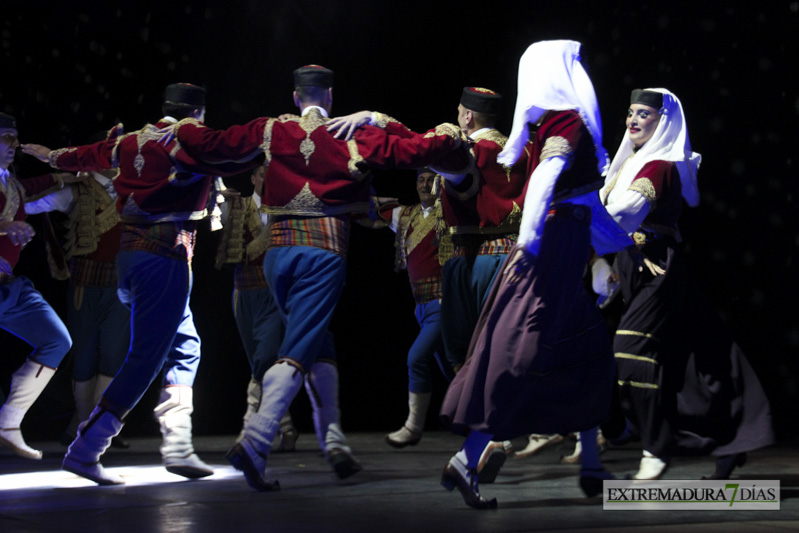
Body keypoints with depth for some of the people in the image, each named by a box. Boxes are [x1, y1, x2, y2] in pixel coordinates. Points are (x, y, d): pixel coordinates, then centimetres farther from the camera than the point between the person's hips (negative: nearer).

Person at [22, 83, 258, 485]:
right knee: (145, 358, -8)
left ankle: (177, 446, 9)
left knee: (184, 347, 14)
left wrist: (49, 155, 50)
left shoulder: (131, 142, 15)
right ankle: (85, 451, -9)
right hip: (165, 255, -9)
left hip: (131, 251, 9)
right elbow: (237, 157, -16)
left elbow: (87, 155, 30)